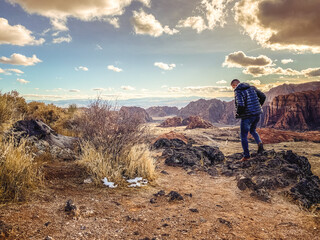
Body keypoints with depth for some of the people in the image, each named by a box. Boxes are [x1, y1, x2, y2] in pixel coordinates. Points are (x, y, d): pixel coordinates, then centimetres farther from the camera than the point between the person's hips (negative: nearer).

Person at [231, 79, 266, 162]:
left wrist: (238, 114, -6)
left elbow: (241, 105, -24)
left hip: (247, 116, -7)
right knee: (253, 130, 29)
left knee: (243, 135, 7)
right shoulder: (251, 88, 10)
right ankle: (259, 142, 3)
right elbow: (263, 96, 8)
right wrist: (258, 106, 16)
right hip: (257, 114, 7)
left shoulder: (238, 92, -11)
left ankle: (246, 155, 12)